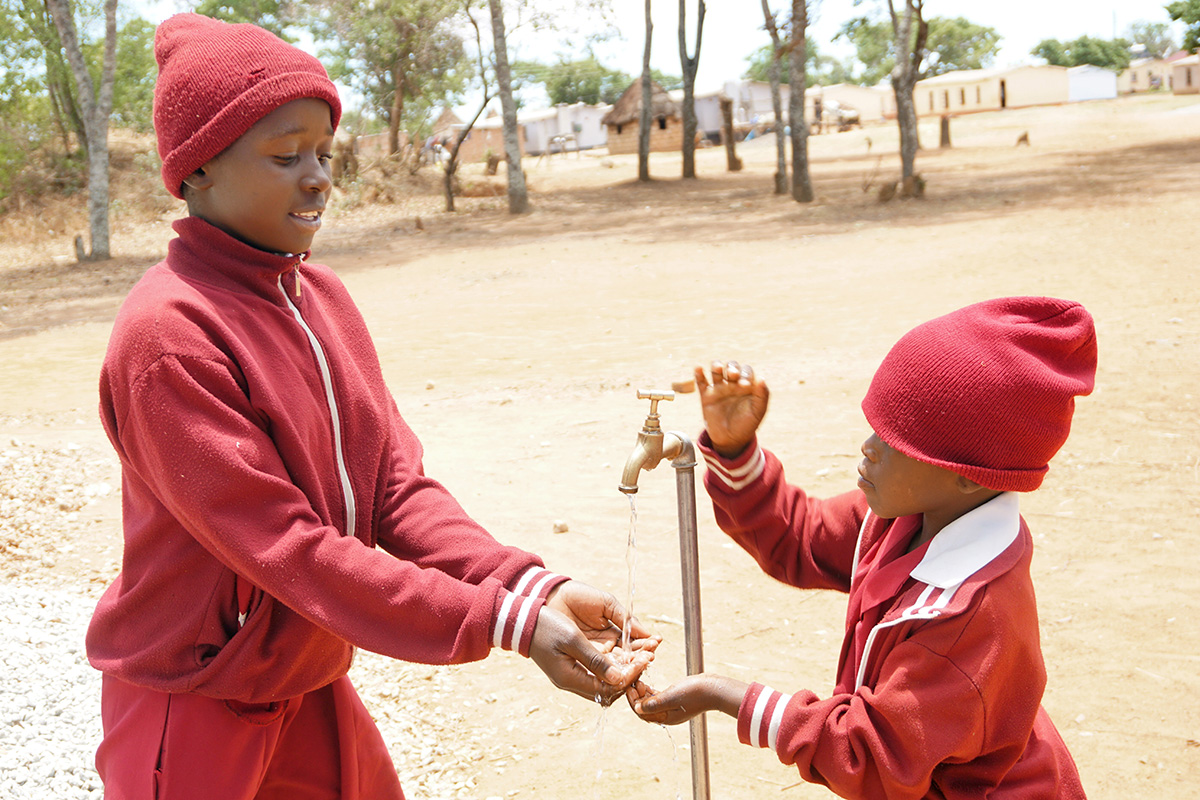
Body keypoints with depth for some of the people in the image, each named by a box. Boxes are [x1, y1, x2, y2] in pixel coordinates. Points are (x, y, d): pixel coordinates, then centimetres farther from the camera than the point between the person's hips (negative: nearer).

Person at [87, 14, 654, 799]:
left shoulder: (324, 296, 2)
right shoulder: (168, 334, -21)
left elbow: (398, 489, -2)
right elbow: (288, 549, -24)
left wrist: (533, 588, -17)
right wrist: (508, 622, -27)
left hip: (316, 695, 6)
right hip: (199, 720, -6)